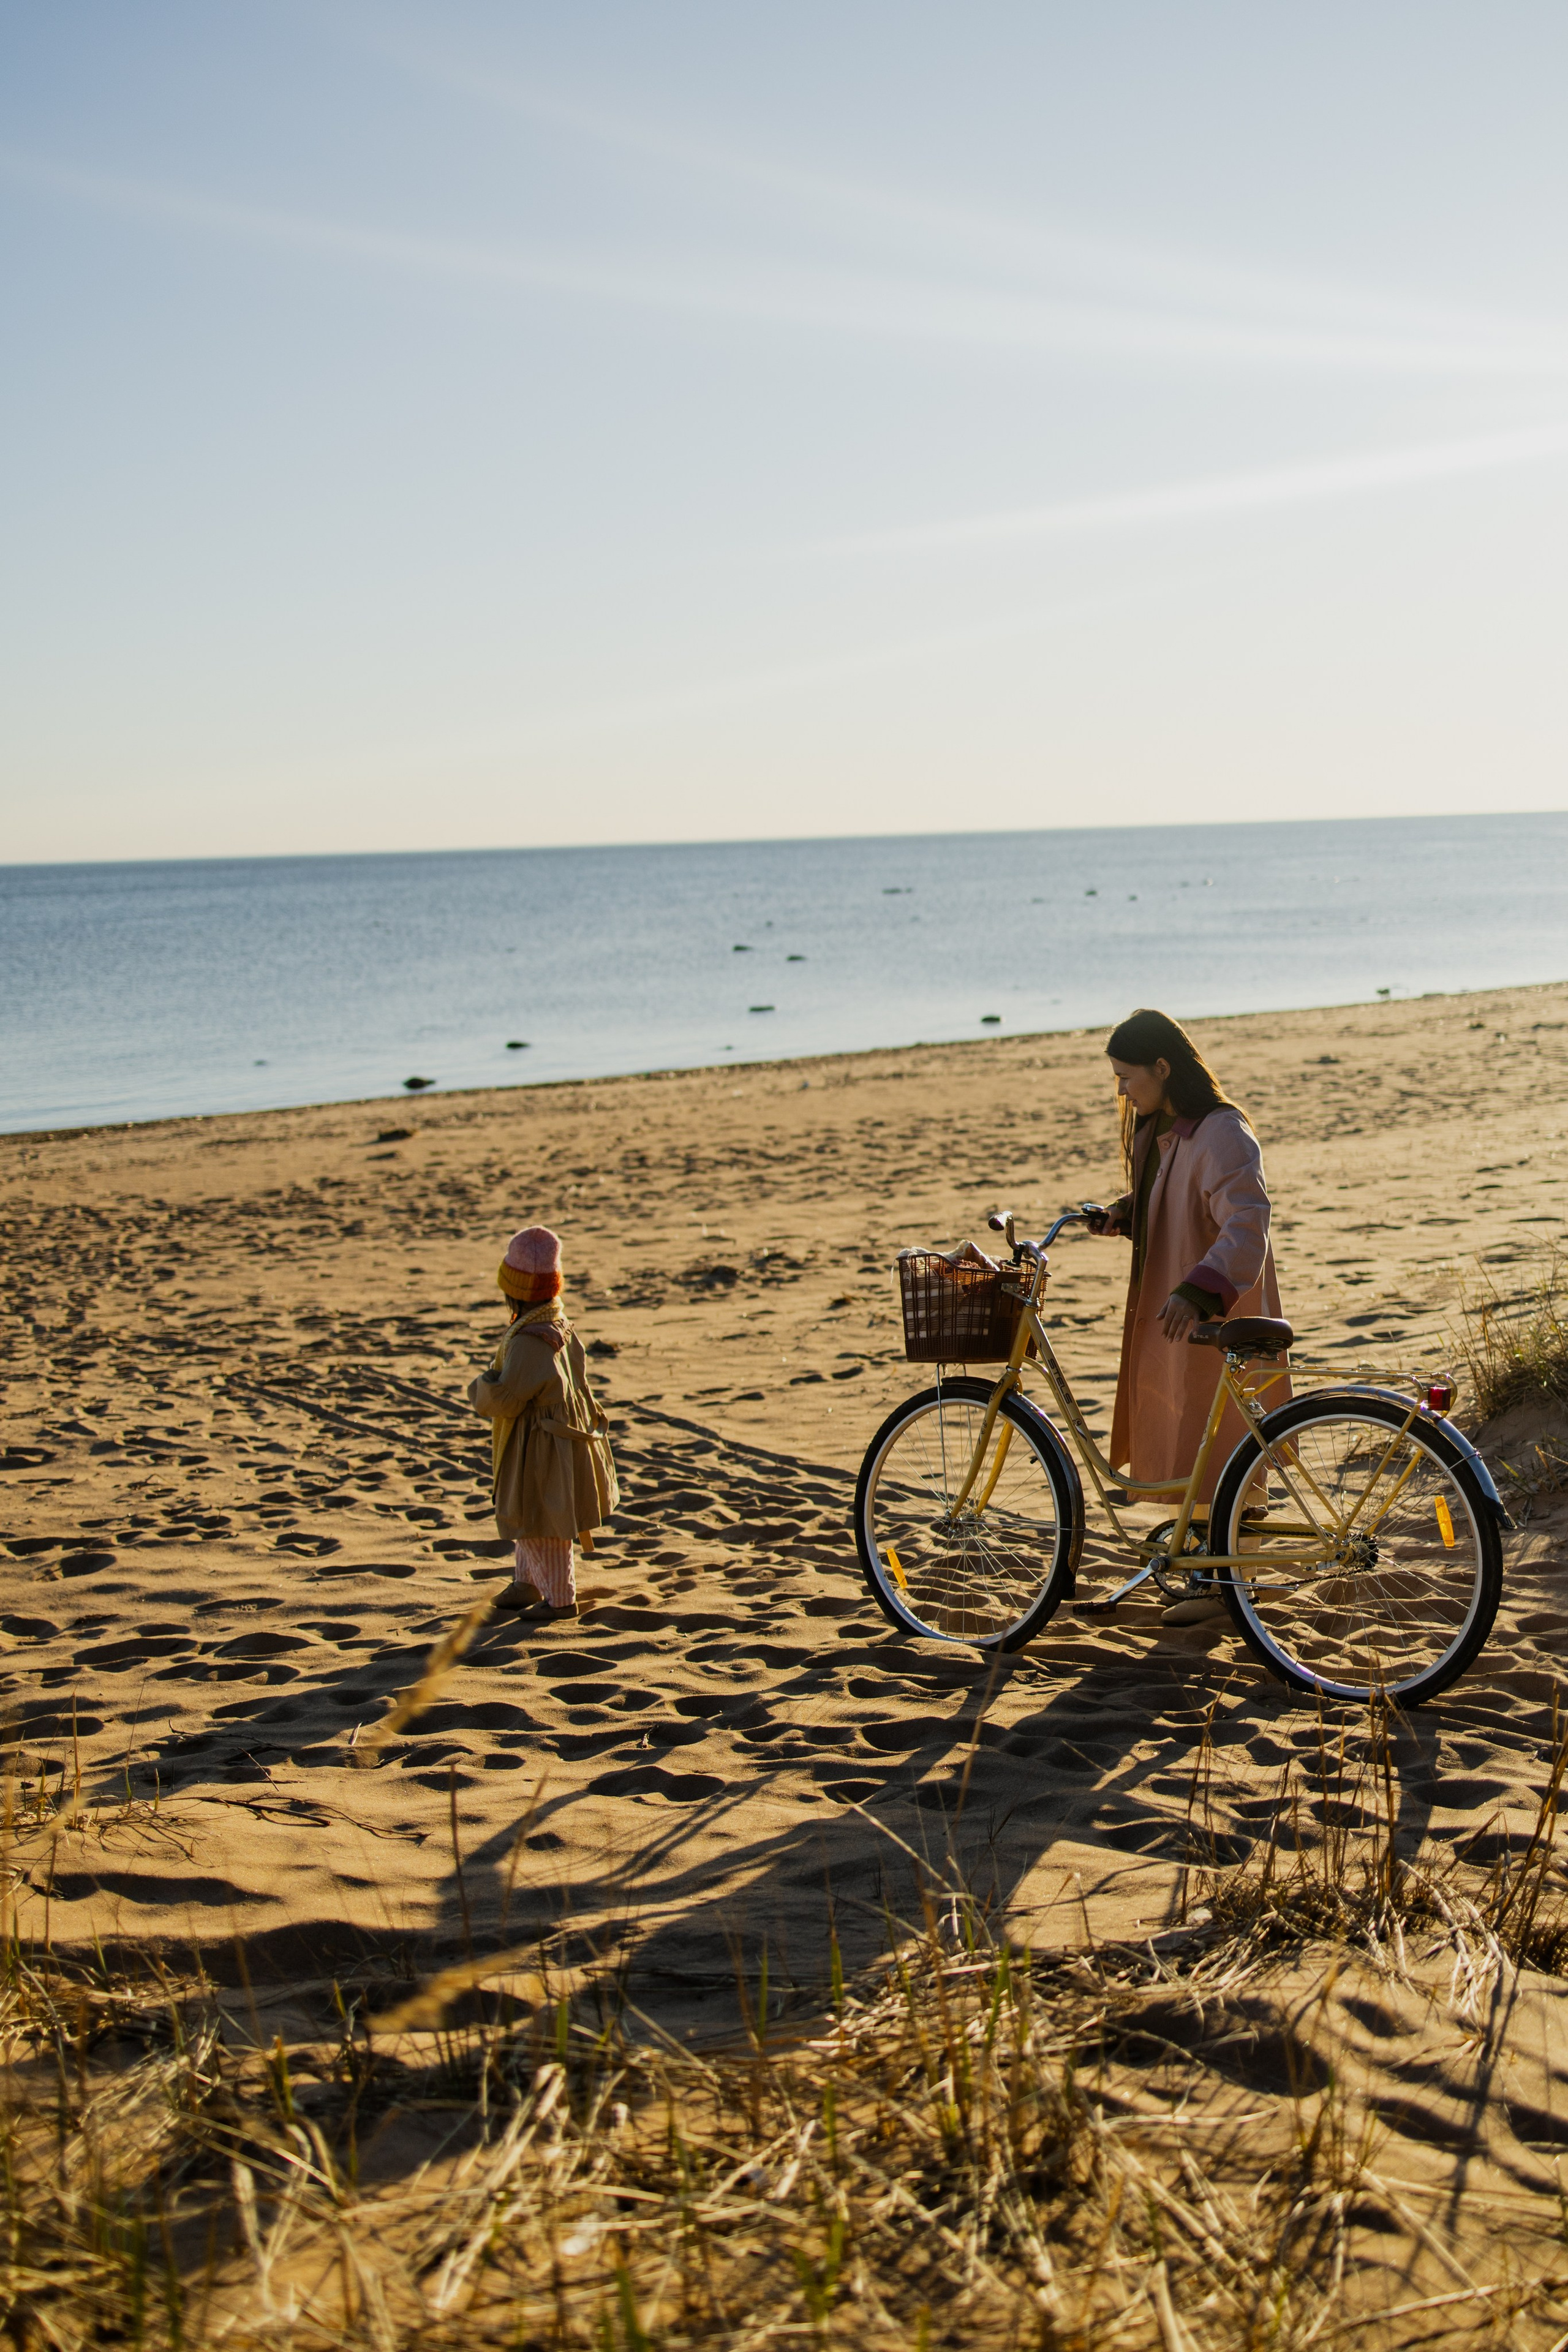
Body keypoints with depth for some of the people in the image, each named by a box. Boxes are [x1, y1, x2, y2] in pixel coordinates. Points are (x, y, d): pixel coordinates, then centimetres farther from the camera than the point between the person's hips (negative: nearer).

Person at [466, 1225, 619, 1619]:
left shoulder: (529, 1342, -28)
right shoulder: (559, 1326, 2)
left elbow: (504, 1400, -25)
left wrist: (479, 1388, -3)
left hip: (542, 1449, -10)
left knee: (541, 1525, 4)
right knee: (527, 1517, 24)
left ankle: (560, 1598, 17)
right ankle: (526, 1583, 38)